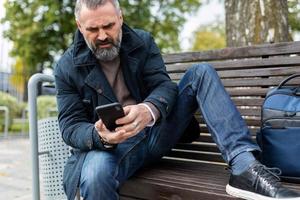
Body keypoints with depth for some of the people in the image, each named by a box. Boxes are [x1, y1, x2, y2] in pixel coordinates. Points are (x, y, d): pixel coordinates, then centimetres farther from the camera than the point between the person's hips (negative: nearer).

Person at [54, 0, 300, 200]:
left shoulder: (142, 42, 3)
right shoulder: (67, 67, -3)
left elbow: (164, 85, -8)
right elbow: (70, 126, -6)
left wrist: (149, 110, -34)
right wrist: (99, 136, -30)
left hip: (156, 131, 3)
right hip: (109, 144, -3)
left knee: (201, 73, -15)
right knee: (95, 177, -40)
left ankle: (245, 167, -29)